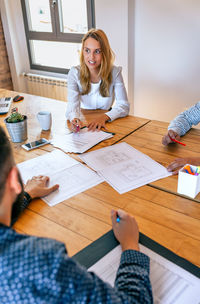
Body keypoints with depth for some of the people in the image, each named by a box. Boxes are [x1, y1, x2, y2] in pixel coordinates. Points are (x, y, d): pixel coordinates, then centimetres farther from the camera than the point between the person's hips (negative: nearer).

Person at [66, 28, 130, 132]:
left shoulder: (115, 72, -9)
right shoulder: (74, 73, -8)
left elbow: (124, 106, -12)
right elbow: (73, 104, -17)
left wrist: (104, 117, -31)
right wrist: (74, 119, -41)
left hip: (106, 125, 0)